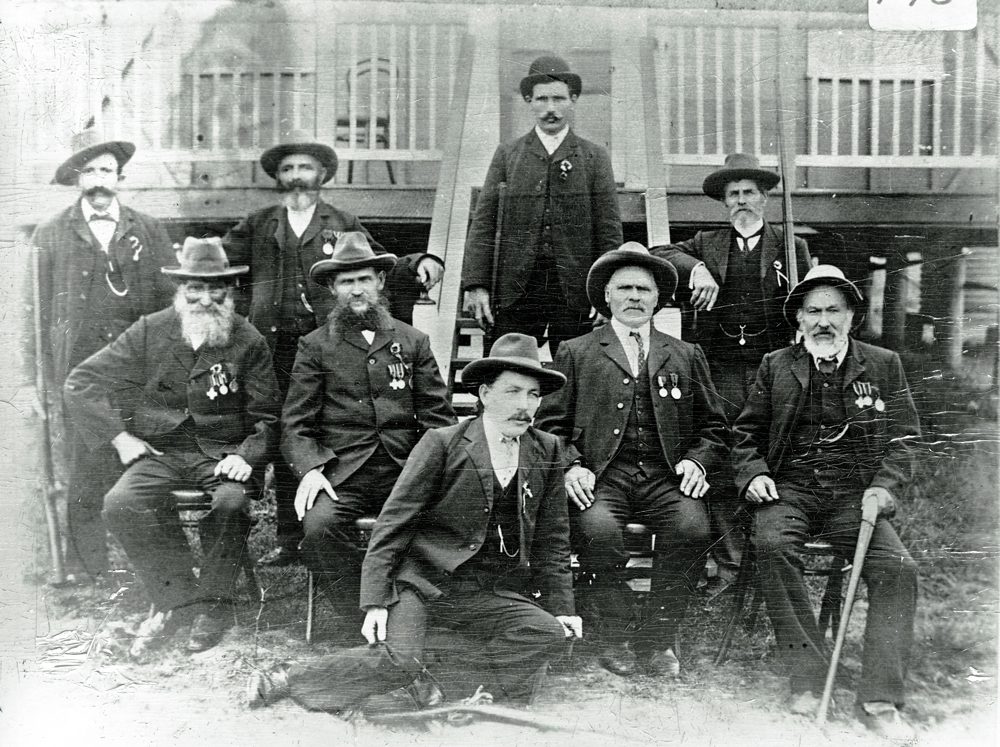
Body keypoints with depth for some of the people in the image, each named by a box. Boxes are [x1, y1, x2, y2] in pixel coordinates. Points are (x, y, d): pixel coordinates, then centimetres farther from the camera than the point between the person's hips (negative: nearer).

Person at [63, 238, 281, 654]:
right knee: (120, 504, -27)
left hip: (223, 454, -1)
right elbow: (80, 382, 7)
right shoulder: (150, 332, 5)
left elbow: (267, 417, 6)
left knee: (230, 504, -33)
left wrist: (246, 455, -13)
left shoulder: (249, 342, 3)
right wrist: (118, 436, -2)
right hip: (161, 453, 2)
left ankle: (211, 605, -11)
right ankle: (178, 597, -14)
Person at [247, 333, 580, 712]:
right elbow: (393, 524, -4)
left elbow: (552, 539, 16)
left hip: (493, 596, 4)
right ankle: (289, 679, -4)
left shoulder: (547, 451, 8)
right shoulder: (441, 444, -3)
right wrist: (375, 601, -12)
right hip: (422, 582, -3)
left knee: (549, 634, -23)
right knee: (397, 657, -27)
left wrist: (560, 606, 8)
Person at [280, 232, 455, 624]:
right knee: (318, 527, -31)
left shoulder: (413, 342, 17)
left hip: (406, 473, 1)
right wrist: (309, 469, -13)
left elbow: (439, 417, 13)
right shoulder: (315, 346, 13)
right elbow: (295, 424, 7)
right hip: (342, 475, -1)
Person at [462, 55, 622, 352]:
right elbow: (483, 224, 5)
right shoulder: (507, 155, 10)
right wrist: (476, 285, -5)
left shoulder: (594, 158, 9)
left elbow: (609, 230, 5)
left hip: (575, 291, 0)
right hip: (514, 290, 0)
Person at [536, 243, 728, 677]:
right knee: (598, 530, -32)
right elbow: (552, 423, 10)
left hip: (666, 479, 2)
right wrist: (570, 466, -8)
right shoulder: (575, 353, 17)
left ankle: (657, 638, -11)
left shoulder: (686, 356, 23)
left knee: (692, 528, -29)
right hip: (601, 477, -1)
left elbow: (714, 426, 21)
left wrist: (697, 460, 1)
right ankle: (616, 638, -11)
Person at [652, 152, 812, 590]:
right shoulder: (706, 245, 18)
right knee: (720, 475, -4)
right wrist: (696, 268, -14)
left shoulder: (792, 247, 14)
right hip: (719, 372, 1)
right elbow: (658, 256, 4)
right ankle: (730, 568, 4)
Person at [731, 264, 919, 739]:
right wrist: (753, 474, -3)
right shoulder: (775, 367, 11)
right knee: (771, 544, -32)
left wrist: (885, 486, -6)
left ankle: (878, 700, -18)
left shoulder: (883, 365, 11)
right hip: (790, 488, 0)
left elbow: (902, 438, 11)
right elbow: (746, 434, 16)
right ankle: (807, 677, -23)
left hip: (855, 494, 1)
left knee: (898, 568, -24)